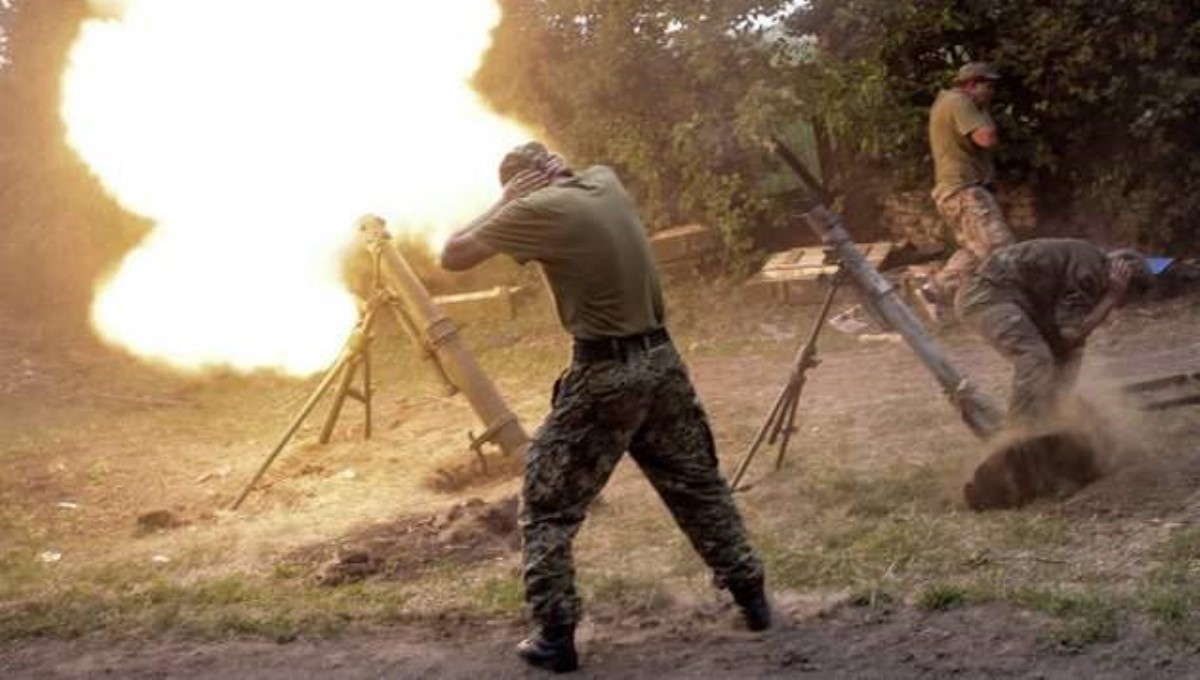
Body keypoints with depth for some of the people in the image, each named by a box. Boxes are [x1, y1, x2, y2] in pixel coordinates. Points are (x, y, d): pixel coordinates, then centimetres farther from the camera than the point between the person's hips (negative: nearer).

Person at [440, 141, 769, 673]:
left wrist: (503, 203, 3)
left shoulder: (539, 209, -11)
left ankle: (554, 637, 6)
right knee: (697, 485, 21)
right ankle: (750, 596, 26)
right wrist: (549, 169, 21)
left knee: (547, 505, 6)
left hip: (604, 373, -6)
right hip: (661, 359, 6)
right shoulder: (607, 183, 8)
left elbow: (453, 256, -4)